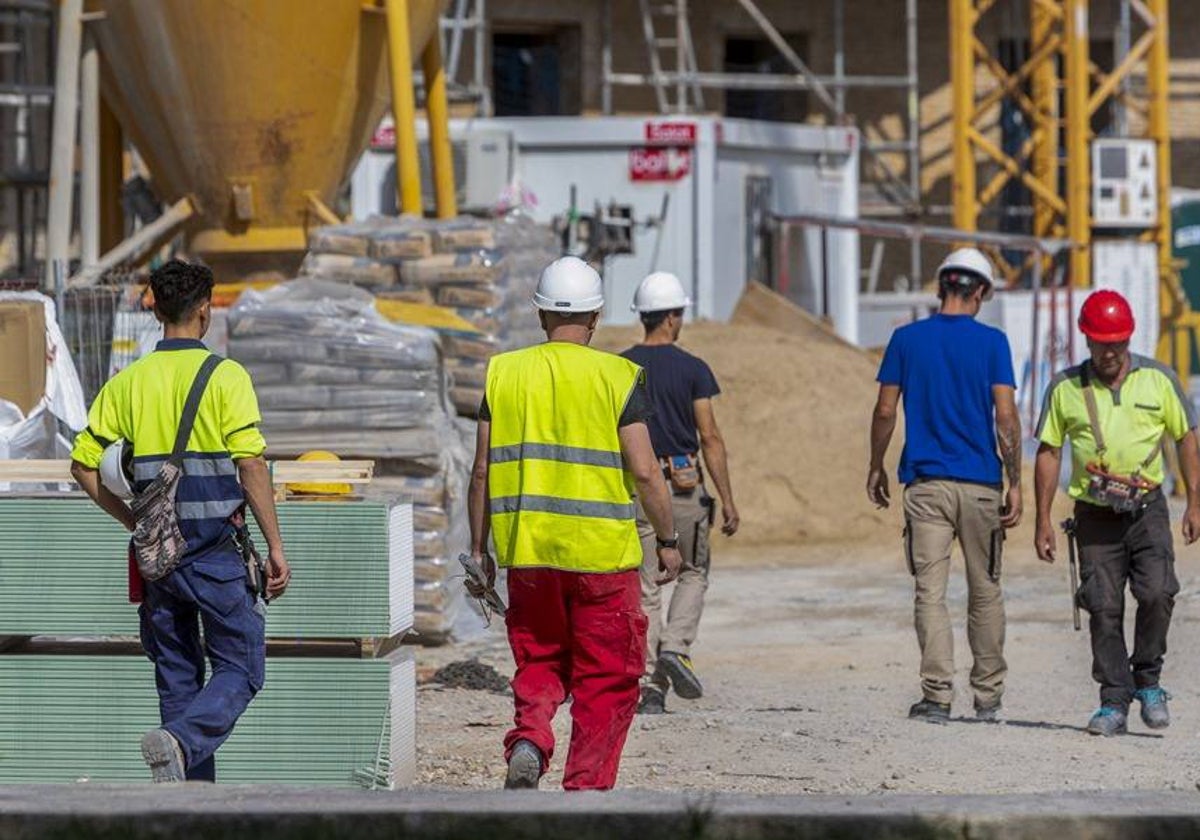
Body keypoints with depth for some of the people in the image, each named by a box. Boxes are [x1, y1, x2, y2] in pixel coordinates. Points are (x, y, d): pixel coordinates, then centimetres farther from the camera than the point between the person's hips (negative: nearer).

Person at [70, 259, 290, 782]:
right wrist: (275, 547, -7)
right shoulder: (225, 377, -7)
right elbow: (251, 466, -12)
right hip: (216, 552, -5)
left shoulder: (128, 382, 6)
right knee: (239, 670, 3)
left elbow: (84, 465, 6)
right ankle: (179, 740, -24)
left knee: (177, 676, 12)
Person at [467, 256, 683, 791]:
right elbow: (644, 471, -8)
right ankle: (587, 787, 5)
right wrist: (668, 540, 5)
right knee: (604, 682, 8)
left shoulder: (504, 373, 3)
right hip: (603, 555, -3)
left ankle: (528, 741, -8)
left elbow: (483, 471, 4)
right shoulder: (617, 376, -5)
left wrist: (478, 549, 12)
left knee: (538, 665, 18)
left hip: (527, 552, 3)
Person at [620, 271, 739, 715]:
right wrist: (727, 500, -5)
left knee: (645, 587, 5)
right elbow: (710, 437, -8)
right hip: (685, 487, -2)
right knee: (694, 573, 18)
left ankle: (648, 686, 1)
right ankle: (676, 648, -4)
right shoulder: (692, 370, -5)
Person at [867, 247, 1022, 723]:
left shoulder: (907, 339, 3)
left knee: (930, 592, -2)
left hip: (926, 483, 0)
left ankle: (937, 695, -11)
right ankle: (988, 697, 17)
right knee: (985, 591, 11)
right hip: (980, 485, 0)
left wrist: (876, 468, 15)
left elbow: (885, 410, 2)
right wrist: (1015, 484, -2)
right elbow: (1006, 417, -6)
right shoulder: (992, 342, -1)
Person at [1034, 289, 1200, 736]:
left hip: (1147, 509, -1)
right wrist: (1043, 520, 2)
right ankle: (1114, 703, 5)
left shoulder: (1158, 379, 3)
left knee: (1157, 594, -16)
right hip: (1095, 515, 1)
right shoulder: (1066, 388, 3)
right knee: (1104, 610, -2)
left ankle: (1147, 681, 6)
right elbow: (1048, 452, 7)